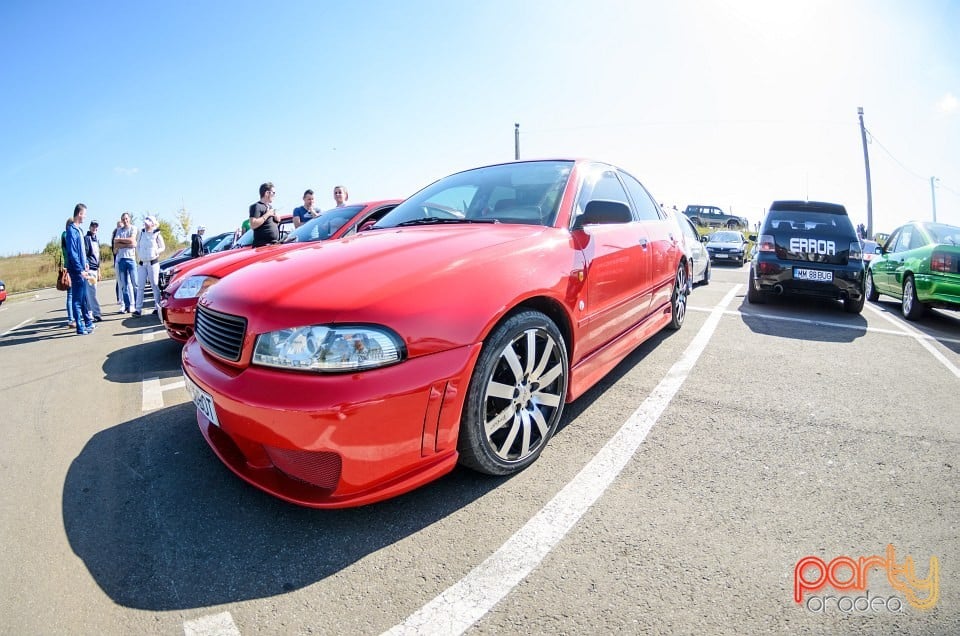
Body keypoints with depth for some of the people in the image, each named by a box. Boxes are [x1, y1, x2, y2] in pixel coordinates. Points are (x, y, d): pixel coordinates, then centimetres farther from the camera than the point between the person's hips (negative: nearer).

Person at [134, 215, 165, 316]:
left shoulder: (157, 234, 0)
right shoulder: (141, 233, 9)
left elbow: (163, 247, 5)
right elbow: (137, 246, 17)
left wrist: (156, 252, -12)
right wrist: (138, 256, 4)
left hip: (153, 262, -4)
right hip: (141, 263, 4)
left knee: (155, 285, 0)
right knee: (140, 286, 1)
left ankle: (157, 307, 6)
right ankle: (138, 309, 0)